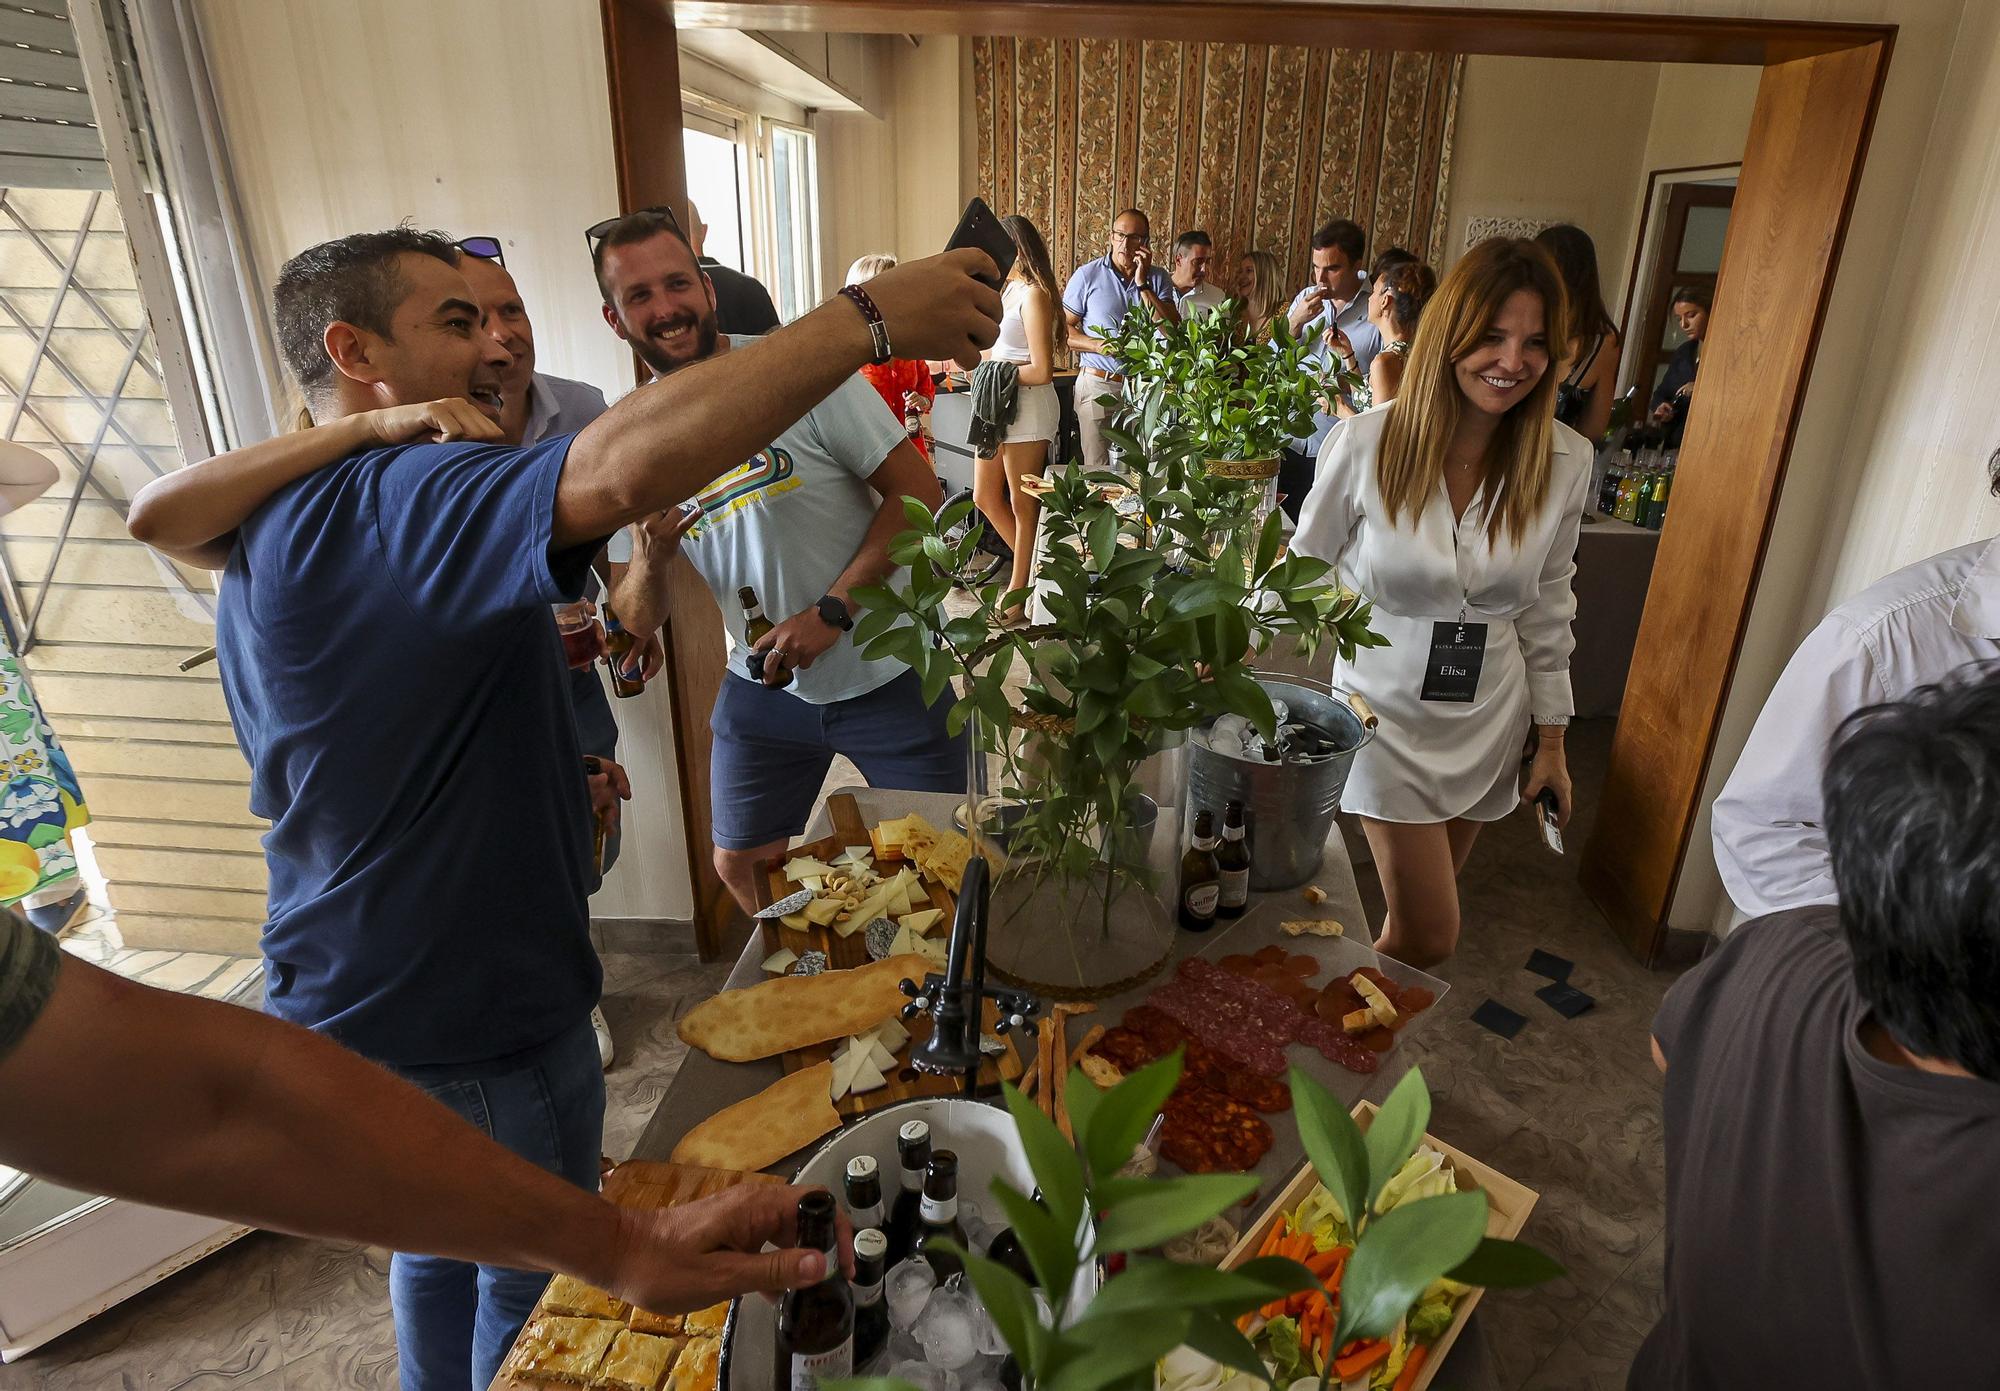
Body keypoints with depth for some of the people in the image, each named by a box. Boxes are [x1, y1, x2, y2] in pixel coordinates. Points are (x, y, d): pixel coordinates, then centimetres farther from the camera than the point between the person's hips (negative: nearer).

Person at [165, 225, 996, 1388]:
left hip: (359, 1007, 10)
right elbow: (625, 469, -44)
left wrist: (554, 789, 14)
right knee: (535, 1289, 14)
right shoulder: (390, 504, -25)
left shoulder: (276, 538, 9)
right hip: (468, 1025, -9)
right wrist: (872, 318, -37)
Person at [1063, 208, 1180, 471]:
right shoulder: (1088, 275, 1)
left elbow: (1174, 330, -5)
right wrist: (1097, 345, -15)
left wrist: (1143, 284, -9)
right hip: (1098, 386, -2)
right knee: (1098, 470, -1)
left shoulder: (1158, 278, 8)